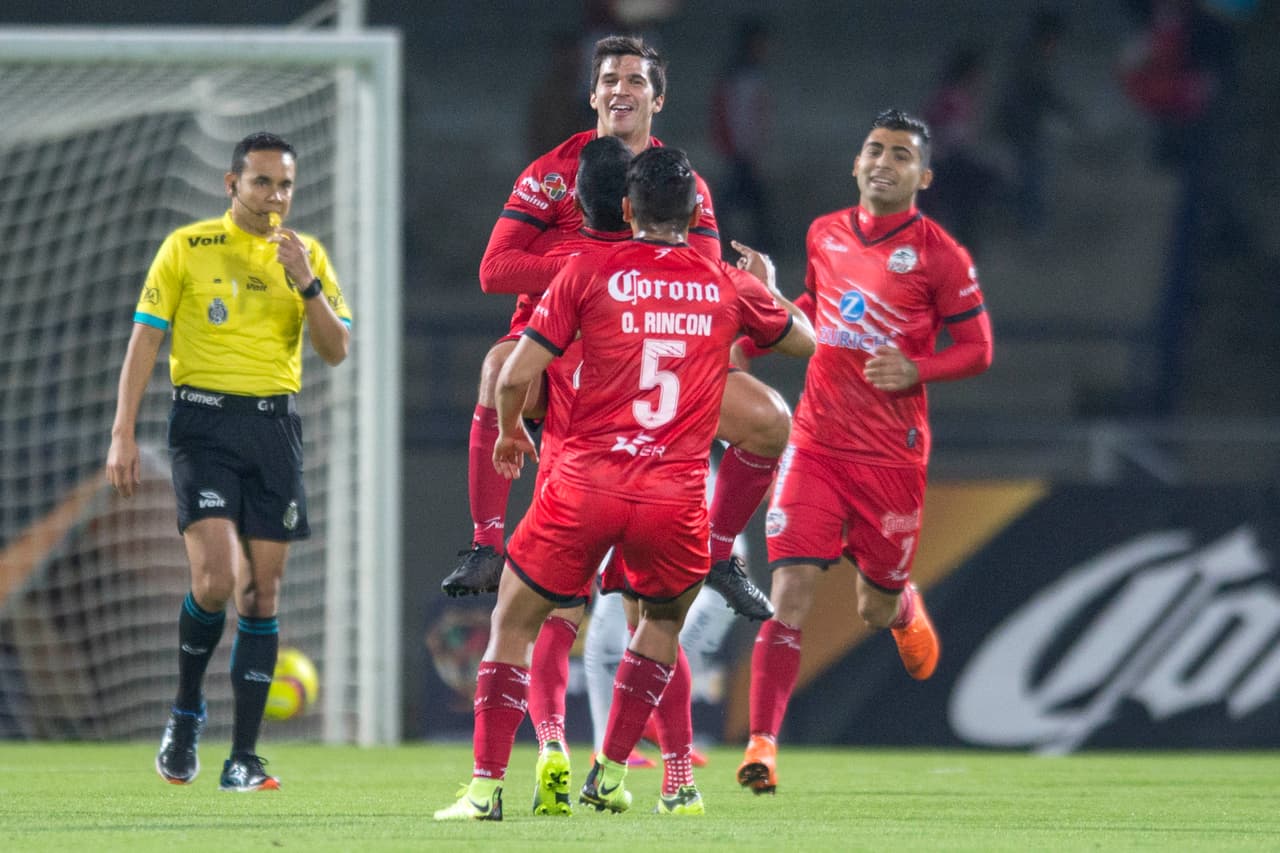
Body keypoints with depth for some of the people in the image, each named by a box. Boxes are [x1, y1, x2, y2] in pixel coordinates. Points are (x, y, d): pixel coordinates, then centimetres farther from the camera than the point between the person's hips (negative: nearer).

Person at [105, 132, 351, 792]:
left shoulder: (306, 255, 10)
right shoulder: (187, 248, 2)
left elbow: (337, 350, 4)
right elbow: (144, 339, 2)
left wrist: (307, 285, -12)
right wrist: (123, 434, -5)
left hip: (276, 425, 3)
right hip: (205, 421, -3)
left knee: (262, 590, 0)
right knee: (217, 578, -19)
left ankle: (243, 758, 4)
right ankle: (186, 710, 7)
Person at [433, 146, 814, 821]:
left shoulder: (589, 273, 1)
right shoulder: (729, 288, 9)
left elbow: (515, 377, -1)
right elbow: (804, 341, 28)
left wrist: (509, 432, 19)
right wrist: (768, 291, 47)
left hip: (583, 486, -2)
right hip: (674, 500, 2)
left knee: (513, 624, 13)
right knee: (663, 622, 29)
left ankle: (487, 786, 5)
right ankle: (609, 776, 25)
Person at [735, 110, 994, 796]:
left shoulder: (938, 255, -6)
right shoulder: (824, 235, 7)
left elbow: (977, 349, -2)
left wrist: (916, 368, -18)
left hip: (892, 455, -2)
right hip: (815, 446, 2)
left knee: (874, 608, 11)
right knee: (790, 595, -13)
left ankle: (906, 609, 50)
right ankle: (762, 745, -16)